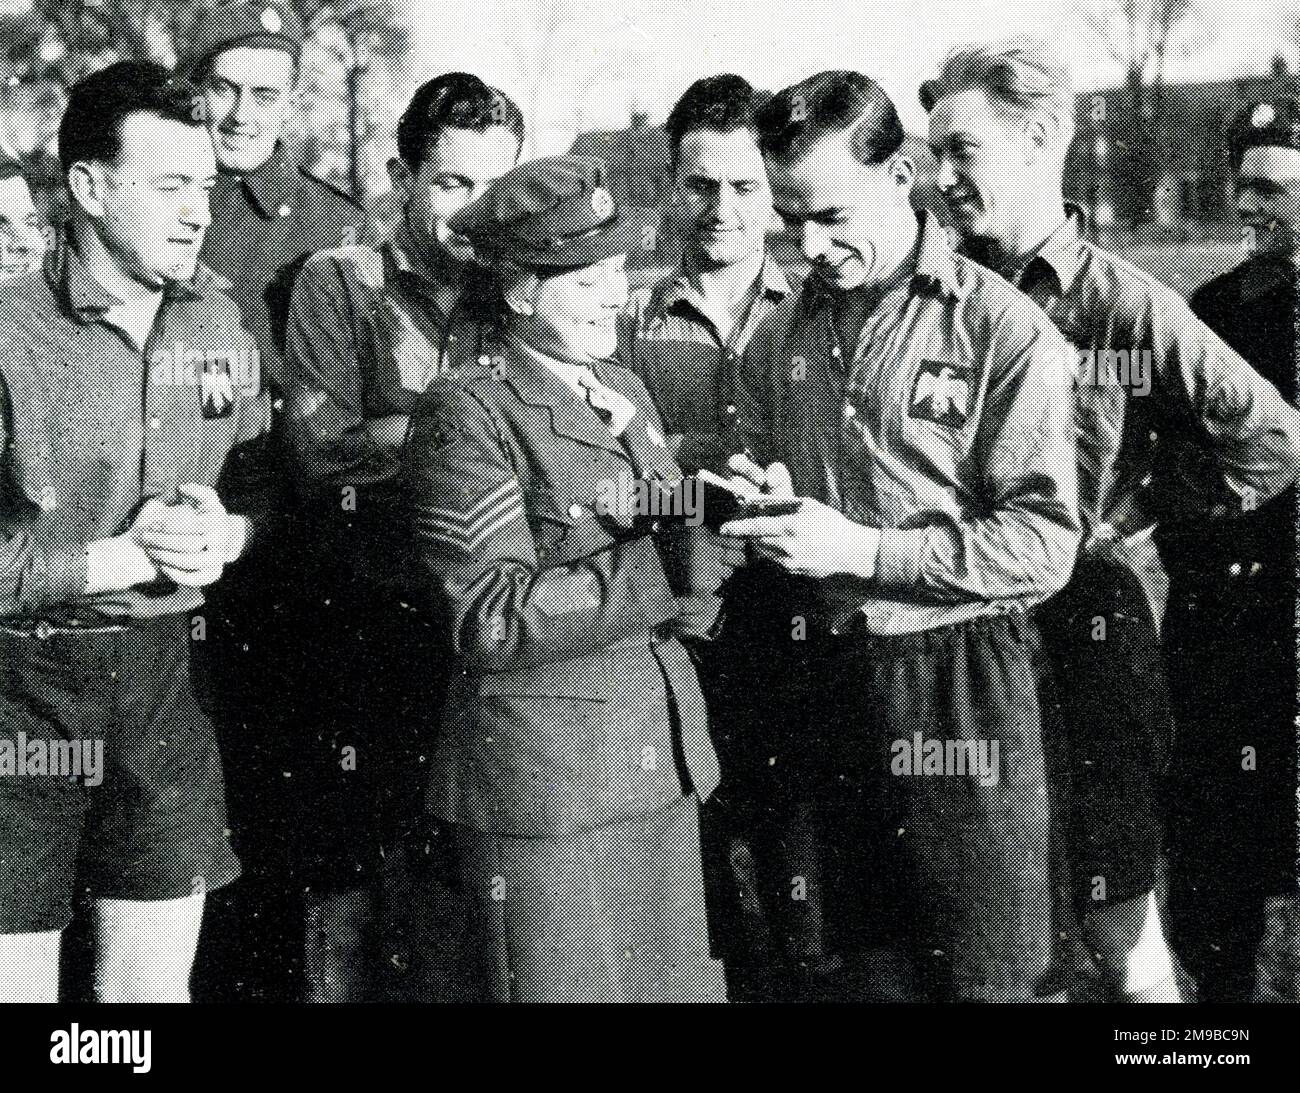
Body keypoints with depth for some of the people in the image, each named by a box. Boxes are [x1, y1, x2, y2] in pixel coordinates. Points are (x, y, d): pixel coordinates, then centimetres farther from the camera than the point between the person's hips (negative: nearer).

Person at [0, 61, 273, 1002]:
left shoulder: (218, 321, 7)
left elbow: (264, 485, 15)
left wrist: (222, 535, -7)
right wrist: (127, 556, -15)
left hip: (162, 677, 5)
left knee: (157, 983, 9)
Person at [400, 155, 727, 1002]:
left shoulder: (627, 391, 13)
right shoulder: (467, 417, -11)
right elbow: (489, 623, -19)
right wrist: (659, 566, -20)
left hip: (663, 765, 7)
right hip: (544, 787, -7)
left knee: (679, 983, 13)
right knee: (565, 985, 2)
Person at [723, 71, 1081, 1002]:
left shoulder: (1001, 329, -9)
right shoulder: (779, 341, 10)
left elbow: (1045, 543, -14)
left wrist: (863, 550, -19)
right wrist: (766, 509, -3)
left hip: (961, 687, -5)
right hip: (832, 681, 5)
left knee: (984, 978, 2)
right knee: (869, 968, 15)